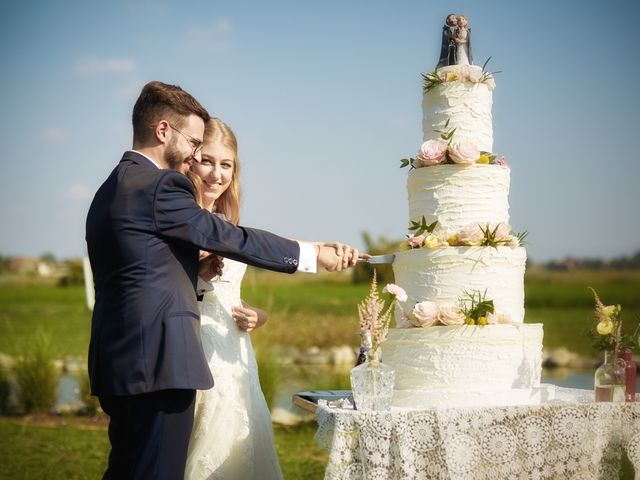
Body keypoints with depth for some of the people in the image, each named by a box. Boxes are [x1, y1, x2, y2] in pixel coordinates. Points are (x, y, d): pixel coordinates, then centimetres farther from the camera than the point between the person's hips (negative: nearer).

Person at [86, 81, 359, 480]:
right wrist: (315, 254, -2)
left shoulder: (113, 188, 18)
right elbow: (232, 238, -10)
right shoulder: (160, 186, -12)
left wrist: (192, 266, 8)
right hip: (157, 363, -10)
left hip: (119, 362, 10)